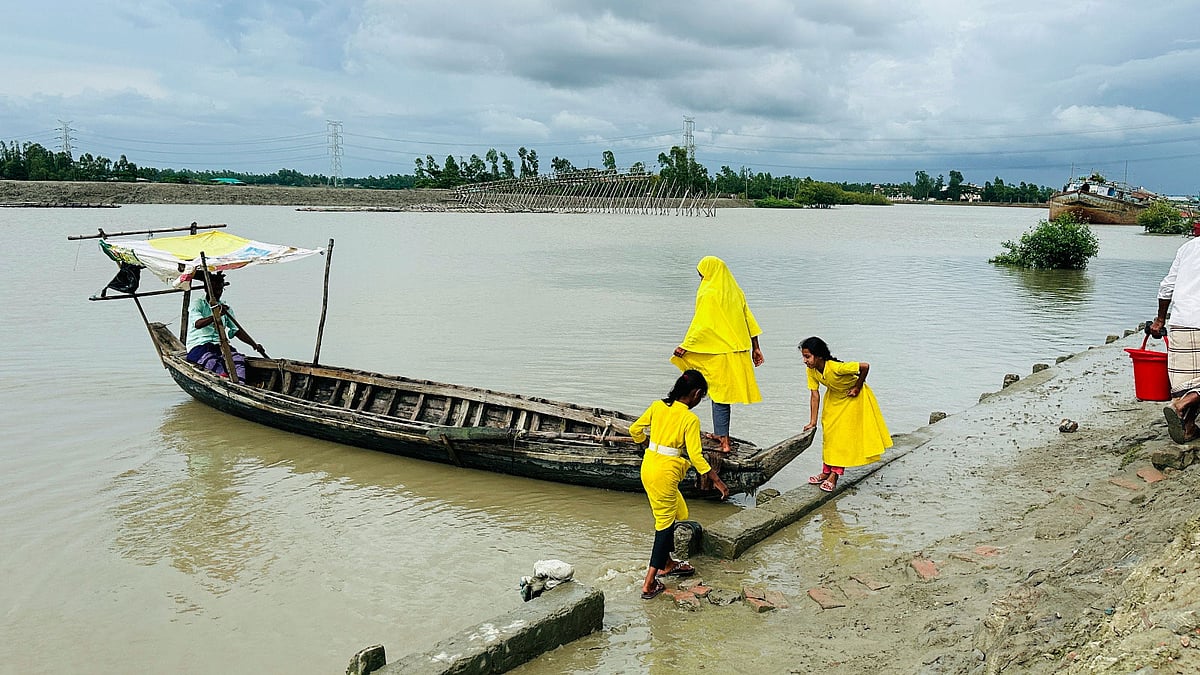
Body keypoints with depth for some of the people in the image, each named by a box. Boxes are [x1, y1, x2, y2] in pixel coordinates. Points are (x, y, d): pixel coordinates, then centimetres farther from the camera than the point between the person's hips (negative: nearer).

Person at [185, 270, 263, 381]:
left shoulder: (225, 308, 17)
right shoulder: (197, 303, 0)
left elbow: (237, 330, 14)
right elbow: (198, 324, -20)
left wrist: (254, 345, 0)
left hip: (219, 345, 4)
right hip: (198, 347, -4)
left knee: (238, 359, -27)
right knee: (213, 364, -36)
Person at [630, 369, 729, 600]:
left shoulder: (657, 406, 3)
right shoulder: (691, 419, -14)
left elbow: (634, 430, 8)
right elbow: (695, 456, -15)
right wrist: (716, 480, -7)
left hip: (648, 465, 7)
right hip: (666, 471, -7)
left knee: (675, 512, 25)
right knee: (665, 522, 4)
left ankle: (667, 563, 39)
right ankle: (649, 584, 4)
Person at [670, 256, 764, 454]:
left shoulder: (709, 295, -13)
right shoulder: (735, 292, 9)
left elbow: (700, 325, -14)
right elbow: (749, 321, 11)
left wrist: (684, 346, -5)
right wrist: (755, 348, 17)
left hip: (719, 353, -7)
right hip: (738, 350, 7)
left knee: (720, 394, -2)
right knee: (723, 392, 17)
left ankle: (724, 441, -2)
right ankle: (719, 433, 27)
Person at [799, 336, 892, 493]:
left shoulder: (836, 368, -40)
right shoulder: (811, 371, -20)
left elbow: (865, 366, -35)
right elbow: (815, 395, -15)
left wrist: (857, 388, -22)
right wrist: (812, 422, -16)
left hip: (853, 398, -6)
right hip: (834, 397, 6)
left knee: (845, 434, -7)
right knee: (829, 433, 7)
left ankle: (834, 475, -3)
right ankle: (826, 471, 17)